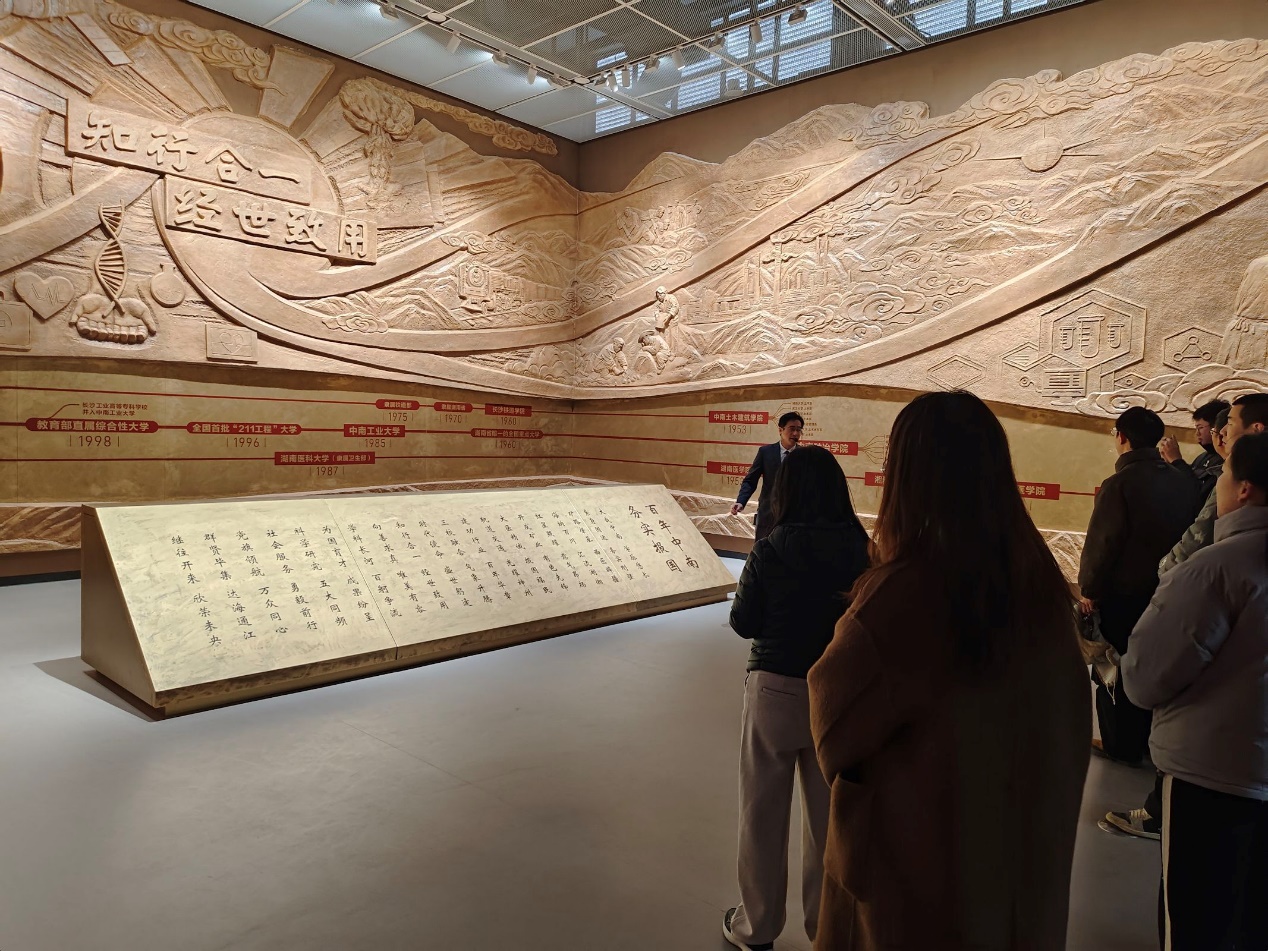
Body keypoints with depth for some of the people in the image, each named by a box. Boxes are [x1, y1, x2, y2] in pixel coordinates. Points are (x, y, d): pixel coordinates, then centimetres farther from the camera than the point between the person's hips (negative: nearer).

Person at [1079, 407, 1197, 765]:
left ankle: (1121, 744, 19)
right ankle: (1151, 737, 32)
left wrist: (1090, 589, -7)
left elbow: (1101, 543, -19)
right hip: (1168, 592, 6)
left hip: (1123, 595, -6)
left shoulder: (1119, 484, -21)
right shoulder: (1185, 482, -2)